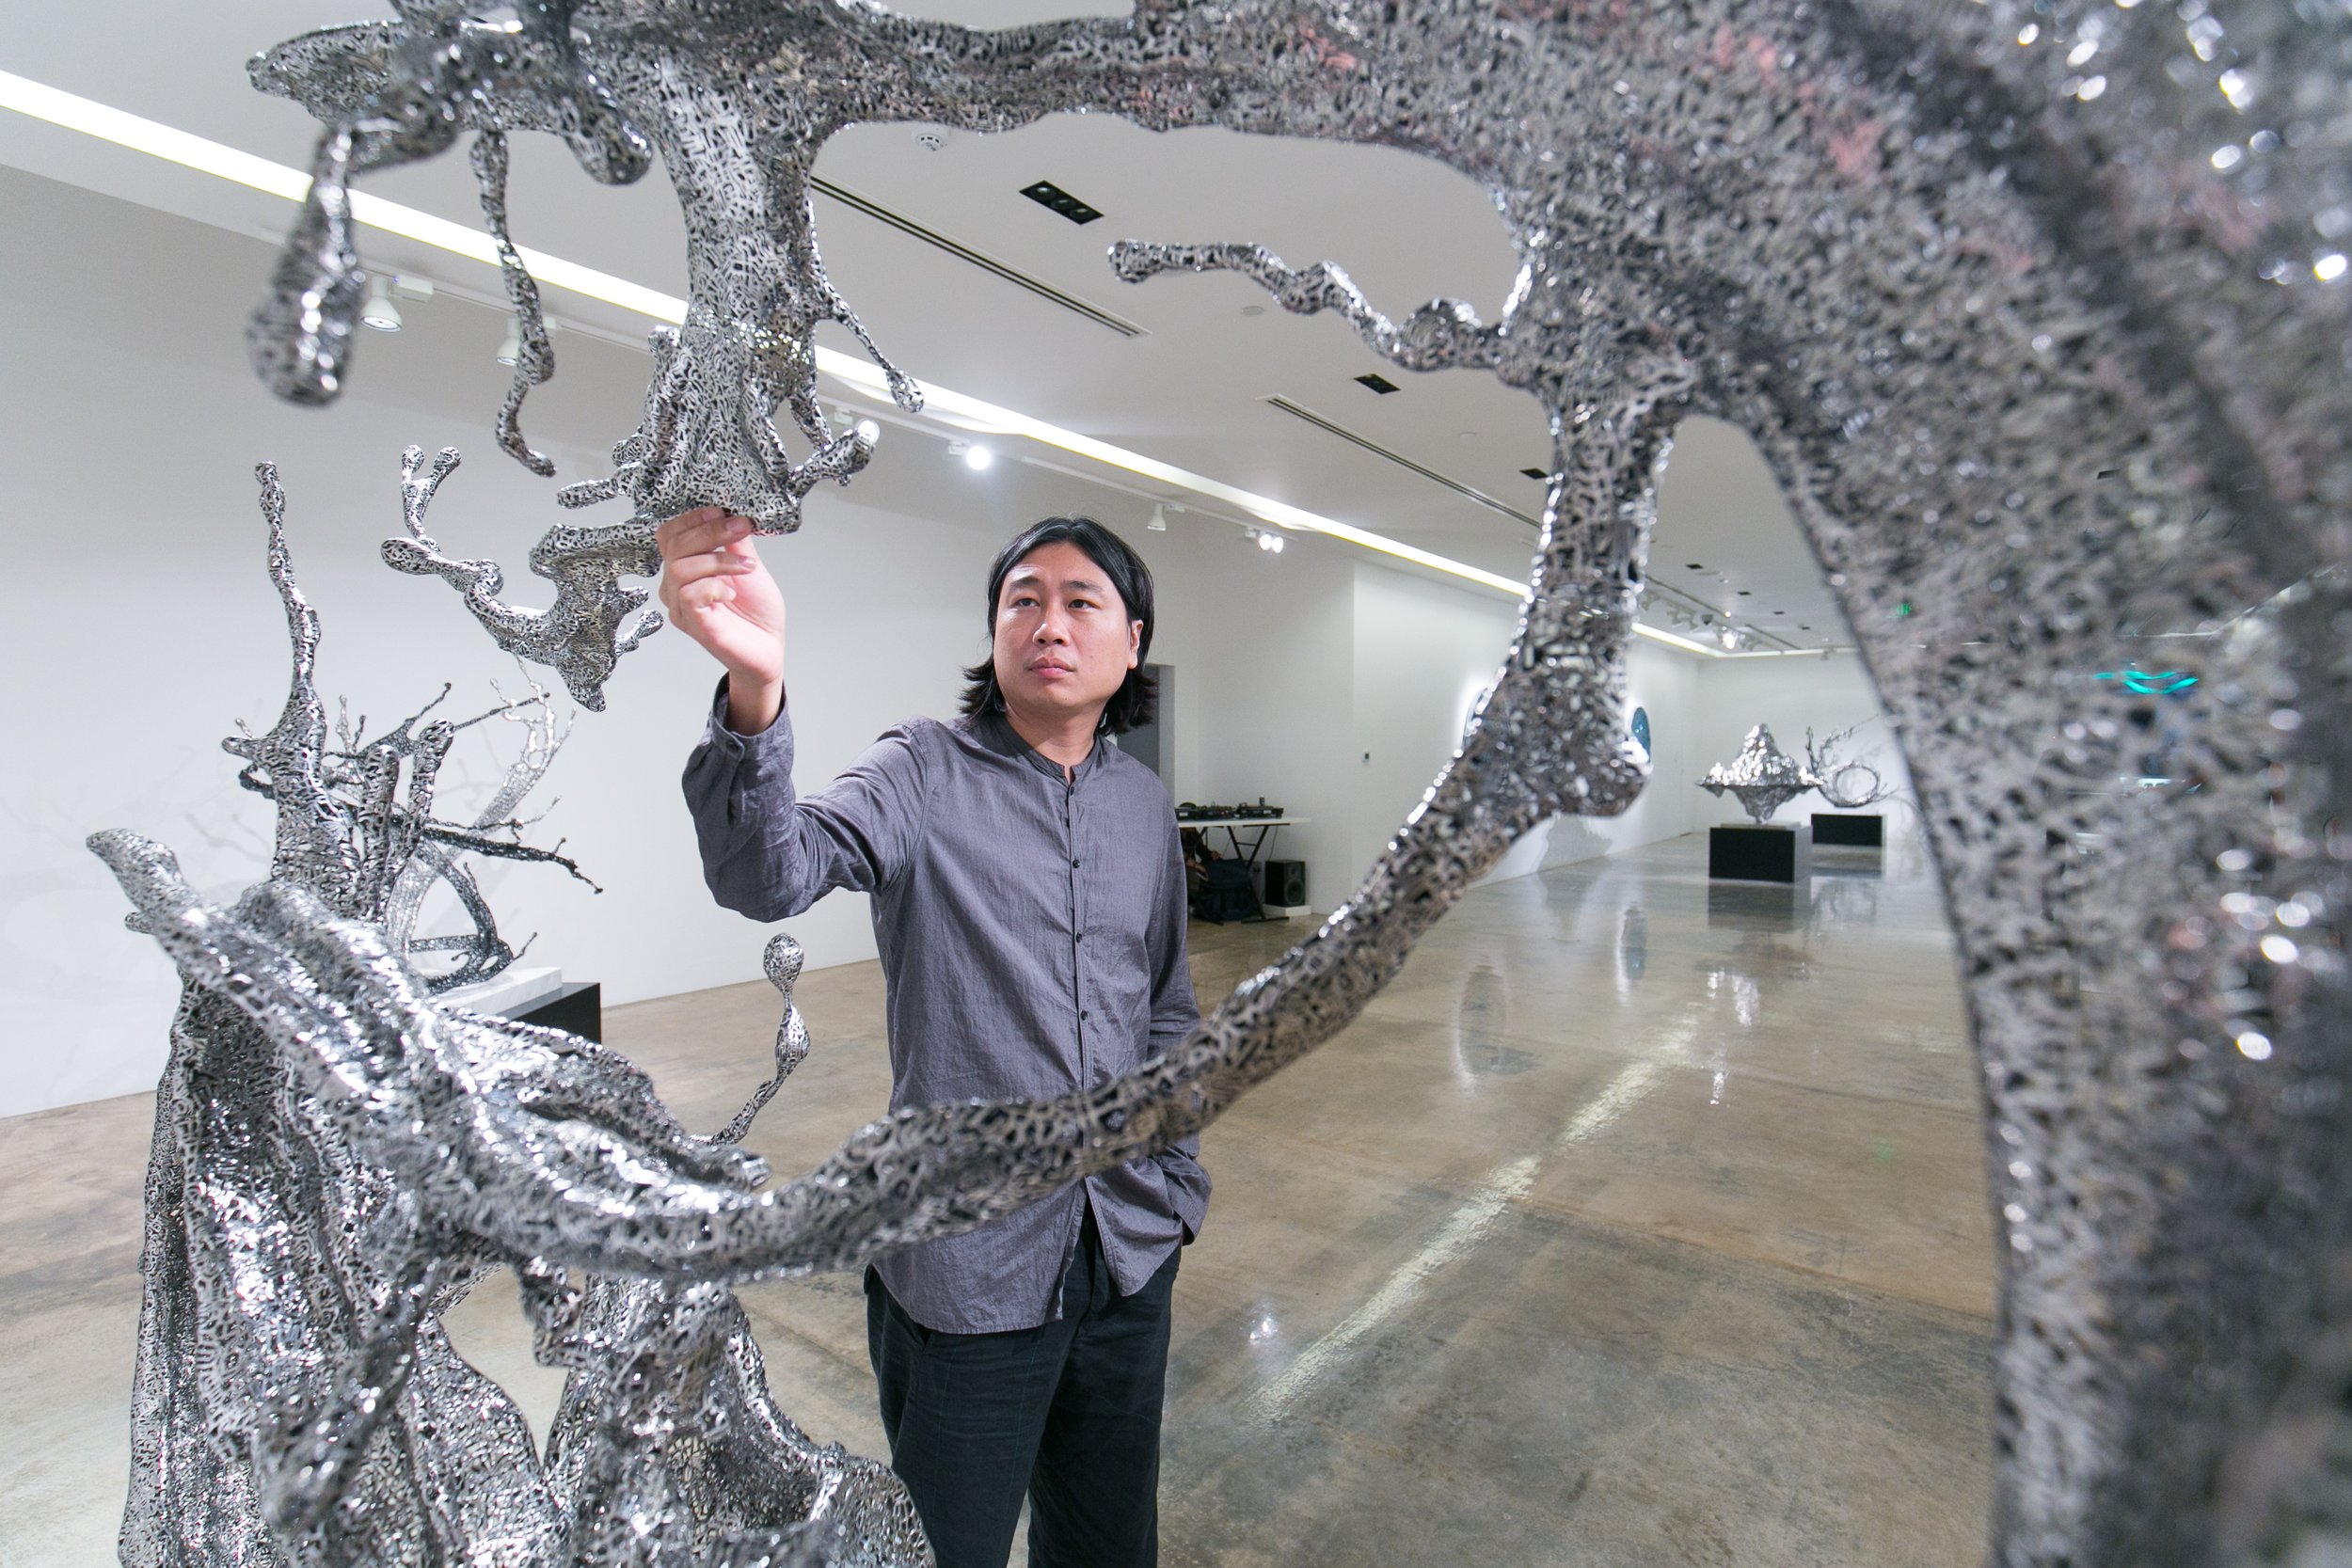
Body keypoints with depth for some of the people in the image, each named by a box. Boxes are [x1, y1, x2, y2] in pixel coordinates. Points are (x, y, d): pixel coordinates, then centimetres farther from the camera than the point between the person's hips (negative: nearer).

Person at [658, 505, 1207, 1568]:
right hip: (968, 1261, -4)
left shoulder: (1145, 805, 4)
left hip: (1129, 1252, 5)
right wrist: (754, 691, -49)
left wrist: (1179, 1181, 13)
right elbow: (768, 875, -32)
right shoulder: (924, 775, -12)